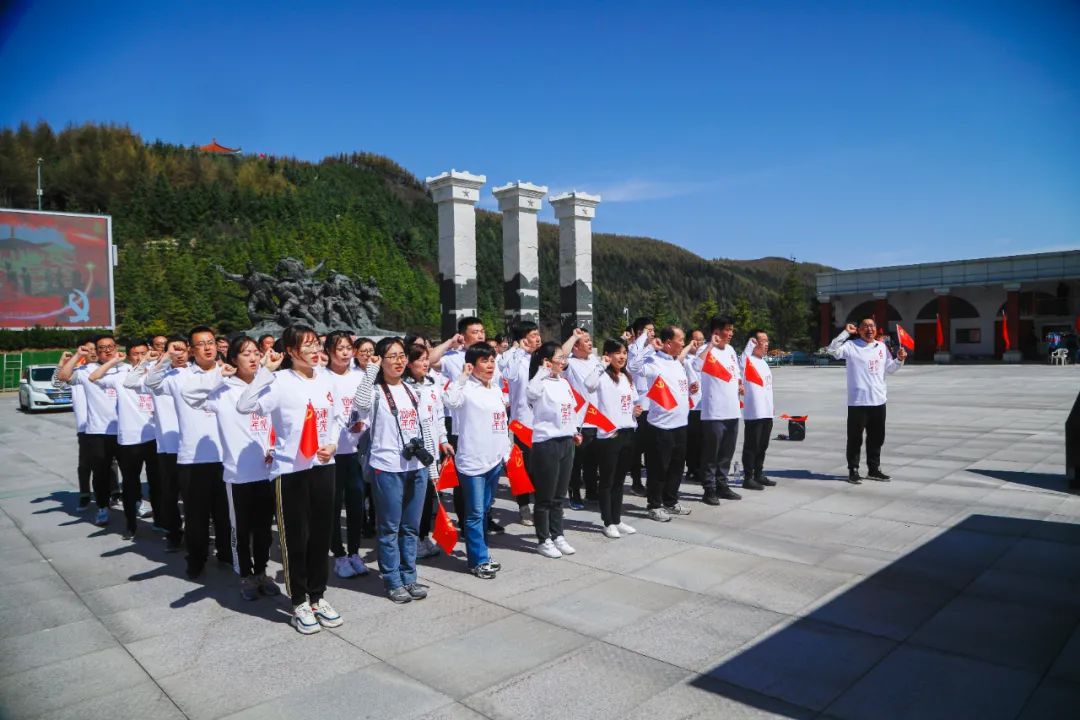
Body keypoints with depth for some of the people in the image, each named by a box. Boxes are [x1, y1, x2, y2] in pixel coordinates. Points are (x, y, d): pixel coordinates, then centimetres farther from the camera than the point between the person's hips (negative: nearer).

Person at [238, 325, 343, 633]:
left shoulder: (324, 381, 6)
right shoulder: (280, 382, -13)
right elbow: (244, 405, -27)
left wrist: (332, 444, -2)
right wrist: (265, 370, -28)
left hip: (323, 466, 5)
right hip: (290, 469, -5)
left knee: (321, 534, 13)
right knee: (295, 537, 5)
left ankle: (317, 596, 28)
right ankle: (299, 602, 21)